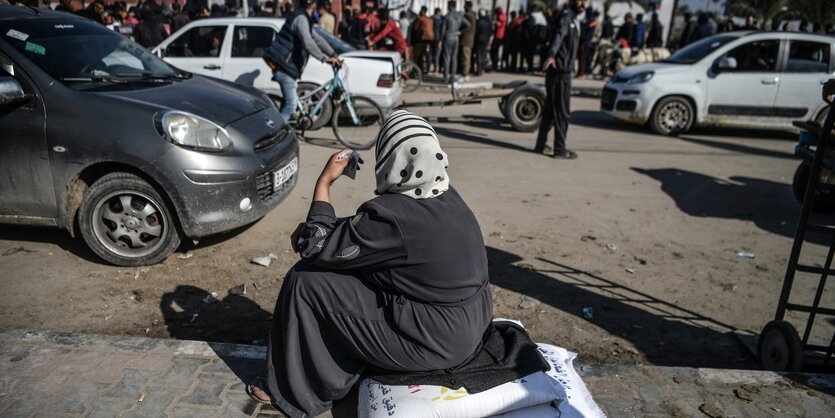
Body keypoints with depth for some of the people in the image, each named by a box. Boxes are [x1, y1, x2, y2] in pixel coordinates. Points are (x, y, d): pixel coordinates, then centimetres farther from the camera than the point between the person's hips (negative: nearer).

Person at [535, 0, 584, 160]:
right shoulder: (566, 17, -12)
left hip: (563, 72, 9)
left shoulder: (574, 19, 18)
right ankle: (560, 149, 0)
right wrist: (551, 55, -49)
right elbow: (558, 36, -32)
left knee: (550, 110, 11)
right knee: (562, 112, -5)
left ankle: (540, 145, 18)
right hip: (560, 72, -9)